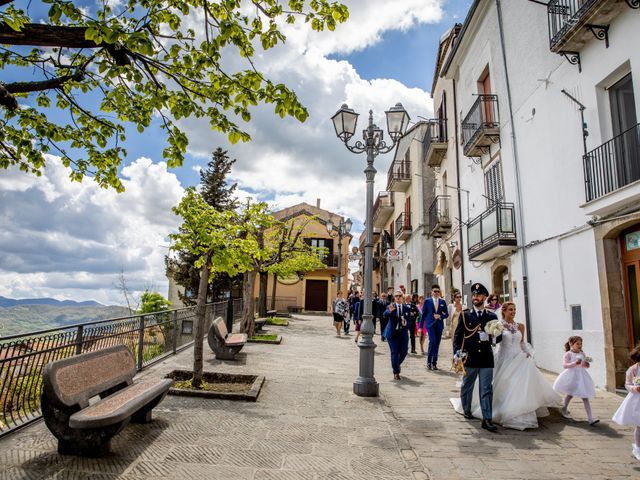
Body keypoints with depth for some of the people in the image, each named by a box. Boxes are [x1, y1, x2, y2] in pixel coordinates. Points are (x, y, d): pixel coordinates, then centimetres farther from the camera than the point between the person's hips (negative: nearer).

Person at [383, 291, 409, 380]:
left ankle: (397, 364, 34)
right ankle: (396, 372, 10)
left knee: (403, 352, 4)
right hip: (392, 333, -2)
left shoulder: (406, 308, 5)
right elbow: (385, 315, -21)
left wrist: (406, 322, -15)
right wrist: (390, 311, -42)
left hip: (403, 333, 3)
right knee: (394, 353, -1)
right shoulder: (390, 306, -3)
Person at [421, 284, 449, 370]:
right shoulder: (427, 301, 3)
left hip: (439, 325, 3)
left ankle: (434, 363, 14)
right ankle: (429, 362, -4)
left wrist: (440, 316, -9)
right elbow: (423, 314, 3)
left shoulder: (442, 302, 10)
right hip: (430, 324, -3)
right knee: (432, 341, -16)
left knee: (437, 344, 4)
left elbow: (446, 314, 12)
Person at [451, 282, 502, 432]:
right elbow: (457, 335, 0)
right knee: (467, 386, 14)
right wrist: (457, 352, -13)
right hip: (469, 358, 0)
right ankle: (466, 410, 35)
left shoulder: (492, 316, 7)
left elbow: (499, 337, 8)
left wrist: (490, 337, -15)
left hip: (487, 358, 1)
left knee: (487, 389, 0)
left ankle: (487, 419, 4)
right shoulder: (465, 315, 3)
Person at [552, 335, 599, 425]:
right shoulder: (568, 354, -10)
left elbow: (586, 365, 14)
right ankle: (564, 410, 39)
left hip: (581, 376, 4)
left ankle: (590, 418, -2)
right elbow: (564, 365, -19)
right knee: (570, 394, 12)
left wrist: (587, 364, -10)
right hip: (571, 376, -4)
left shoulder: (582, 354, 4)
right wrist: (575, 363, -32)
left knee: (585, 397, 0)